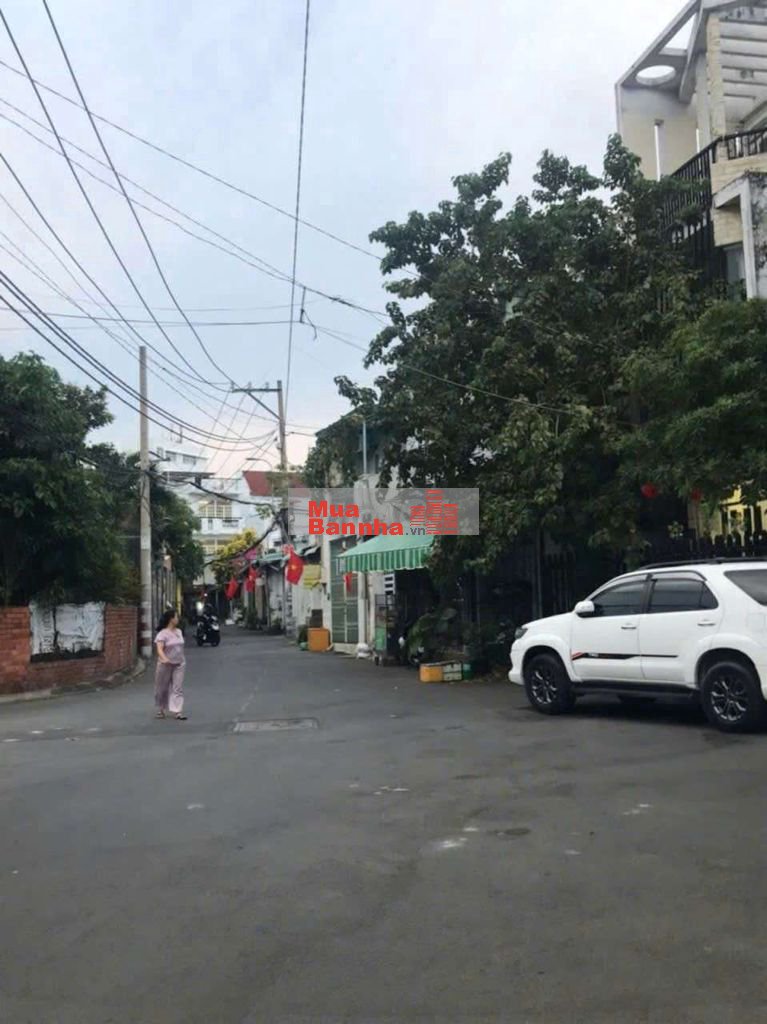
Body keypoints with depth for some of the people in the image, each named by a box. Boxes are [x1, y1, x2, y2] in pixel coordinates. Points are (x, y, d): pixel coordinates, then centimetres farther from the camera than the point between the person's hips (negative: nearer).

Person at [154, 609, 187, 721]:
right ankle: (160, 710, 25)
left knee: (178, 688, -4)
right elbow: (159, 649, -25)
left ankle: (178, 711, -9)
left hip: (179, 664, 5)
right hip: (166, 665, -5)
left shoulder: (179, 632, 9)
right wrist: (164, 659, -42)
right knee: (163, 688, 8)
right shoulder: (162, 634, -13)